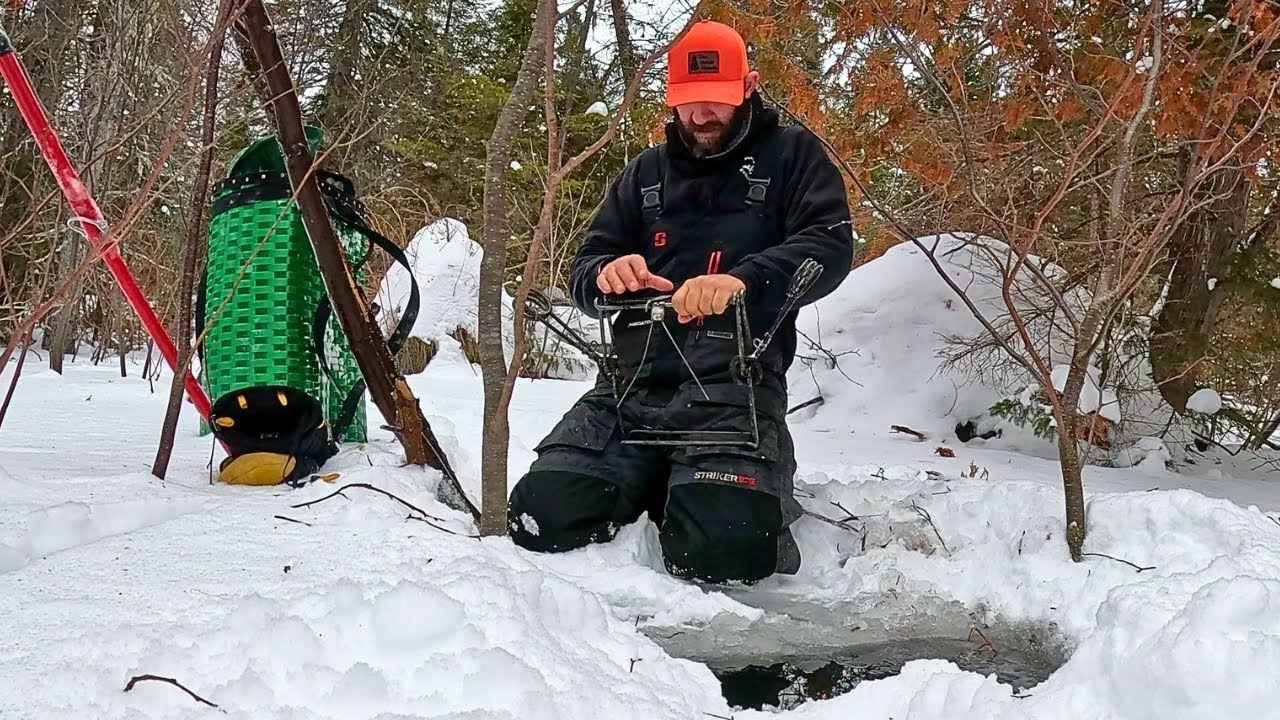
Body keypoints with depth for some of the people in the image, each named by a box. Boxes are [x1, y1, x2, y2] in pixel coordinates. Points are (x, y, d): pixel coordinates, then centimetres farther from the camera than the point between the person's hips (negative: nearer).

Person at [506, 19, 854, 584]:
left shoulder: (791, 156, 9)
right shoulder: (645, 173, 22)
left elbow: (829, 246, -8)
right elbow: (583, 273, 19)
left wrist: (743, 278, -29)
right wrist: (608, 275, -9)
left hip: (734, 385, -4)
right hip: (631, 384, 4)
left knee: (717, 552, -27)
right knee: (541, 518, -15)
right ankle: (657, 485, 14)